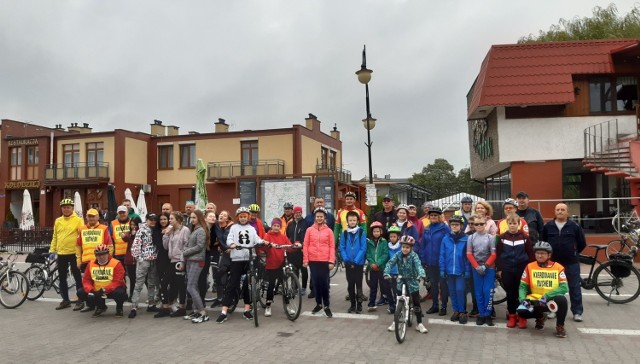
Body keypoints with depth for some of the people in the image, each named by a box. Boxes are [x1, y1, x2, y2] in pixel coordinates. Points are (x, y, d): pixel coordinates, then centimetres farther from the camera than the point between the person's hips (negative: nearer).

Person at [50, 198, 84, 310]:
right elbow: (55, 237, 15)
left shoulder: (78, 220, -6)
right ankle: (65, 300, 24)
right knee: (62, 278, 12)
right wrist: (52, 250, 9)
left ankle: (80, 300, 10)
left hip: (74, 253, -5)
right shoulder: (58, 221, 10)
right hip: (61, 254, 6)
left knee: (77, 277, 2)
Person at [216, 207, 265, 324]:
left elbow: (257, 239, 2)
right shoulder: (233, 227, 10)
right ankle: (224, 312, -2)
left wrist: (264, 242, -19)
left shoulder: (252, 229, 16)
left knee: (248, 284, 6)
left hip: (249, 258, 2)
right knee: (232, 285, -4)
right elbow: (229, 238, -3)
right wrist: (232, 244, -26)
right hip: (237, 258, -2)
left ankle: (247, 310, 16)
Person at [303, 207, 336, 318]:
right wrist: (305, 260, -2)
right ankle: (318, 304, 22)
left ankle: (326, 306, 11)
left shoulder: (329, 231, 2)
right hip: (313, 261, 1)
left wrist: (331, 261, -6)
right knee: (316, 282, 8)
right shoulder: (309, 230, 3)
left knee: (324, 283, 1)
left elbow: (332, 247, 1)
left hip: (325, 261, -1)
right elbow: (305, 245, 3)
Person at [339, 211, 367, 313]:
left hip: (359, 263, -3)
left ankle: (359, 304, 12)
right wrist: (346, 260, -10)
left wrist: (356, 261, -14)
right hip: (348, 263, 3)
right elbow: (342, 248, 2)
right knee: (350, 284, 8)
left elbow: (363, 248, -9)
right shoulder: (344, 233, 3)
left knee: (358, 284, 1)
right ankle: (352, 304, 18)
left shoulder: (361, 233, -5)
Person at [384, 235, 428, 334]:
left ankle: (419, 323, 11)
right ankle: (396, 322, 22)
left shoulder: (413, 256, -13)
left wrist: (421, 274, -48)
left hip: (412, 281, -2)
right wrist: (386, 273, -36)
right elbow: (390, 263, -18)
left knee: (416, 303, 0)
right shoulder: (398, 255, -6)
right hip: (401, 281, 3)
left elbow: (418, 265, -29)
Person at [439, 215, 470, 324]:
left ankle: (462, 312, 10)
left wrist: (467, 270, -8)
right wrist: (442, 269, -1)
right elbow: (442, 255, 3)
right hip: (449, 270, 3)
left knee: (460, 290, -6)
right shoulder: (446, 239, 1)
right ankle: (456, 310, 24)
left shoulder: (465, 239, -5)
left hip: (461, 270, -3)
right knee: (452, 291, 11)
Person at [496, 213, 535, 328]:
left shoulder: (525, 237, -1)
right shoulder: (502, 238, 2)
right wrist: (499, 269, 0)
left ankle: (522, 316, 13)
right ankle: (512, 316, 16)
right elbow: (498, 254, 4)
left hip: (521, 269, -1)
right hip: (507, 269, 1)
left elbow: (530, 254, 2)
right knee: (510, 293, 7)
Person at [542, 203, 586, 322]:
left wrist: (574, 253, 10)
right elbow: (542, 242, 13)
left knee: (574, 287, 2)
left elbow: (582, 243, 7)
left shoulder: (574, 226, -3)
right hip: (553, 262, 2)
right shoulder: (548, 226, 2)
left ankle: (577, 312, 10)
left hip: (571, 263, -2)